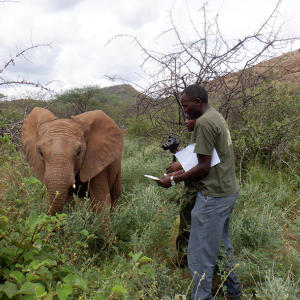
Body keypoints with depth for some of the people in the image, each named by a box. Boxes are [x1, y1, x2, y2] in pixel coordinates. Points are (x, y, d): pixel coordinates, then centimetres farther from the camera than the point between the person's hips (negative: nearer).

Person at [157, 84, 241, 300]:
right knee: (222, 245, 24)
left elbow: (204, 167, -19)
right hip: (228, 191, 11)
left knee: (200, 256, -2)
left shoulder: (204, 122, -17)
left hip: (214, 195, -11)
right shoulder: (217, 117, 13)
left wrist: (173, 180, -11)